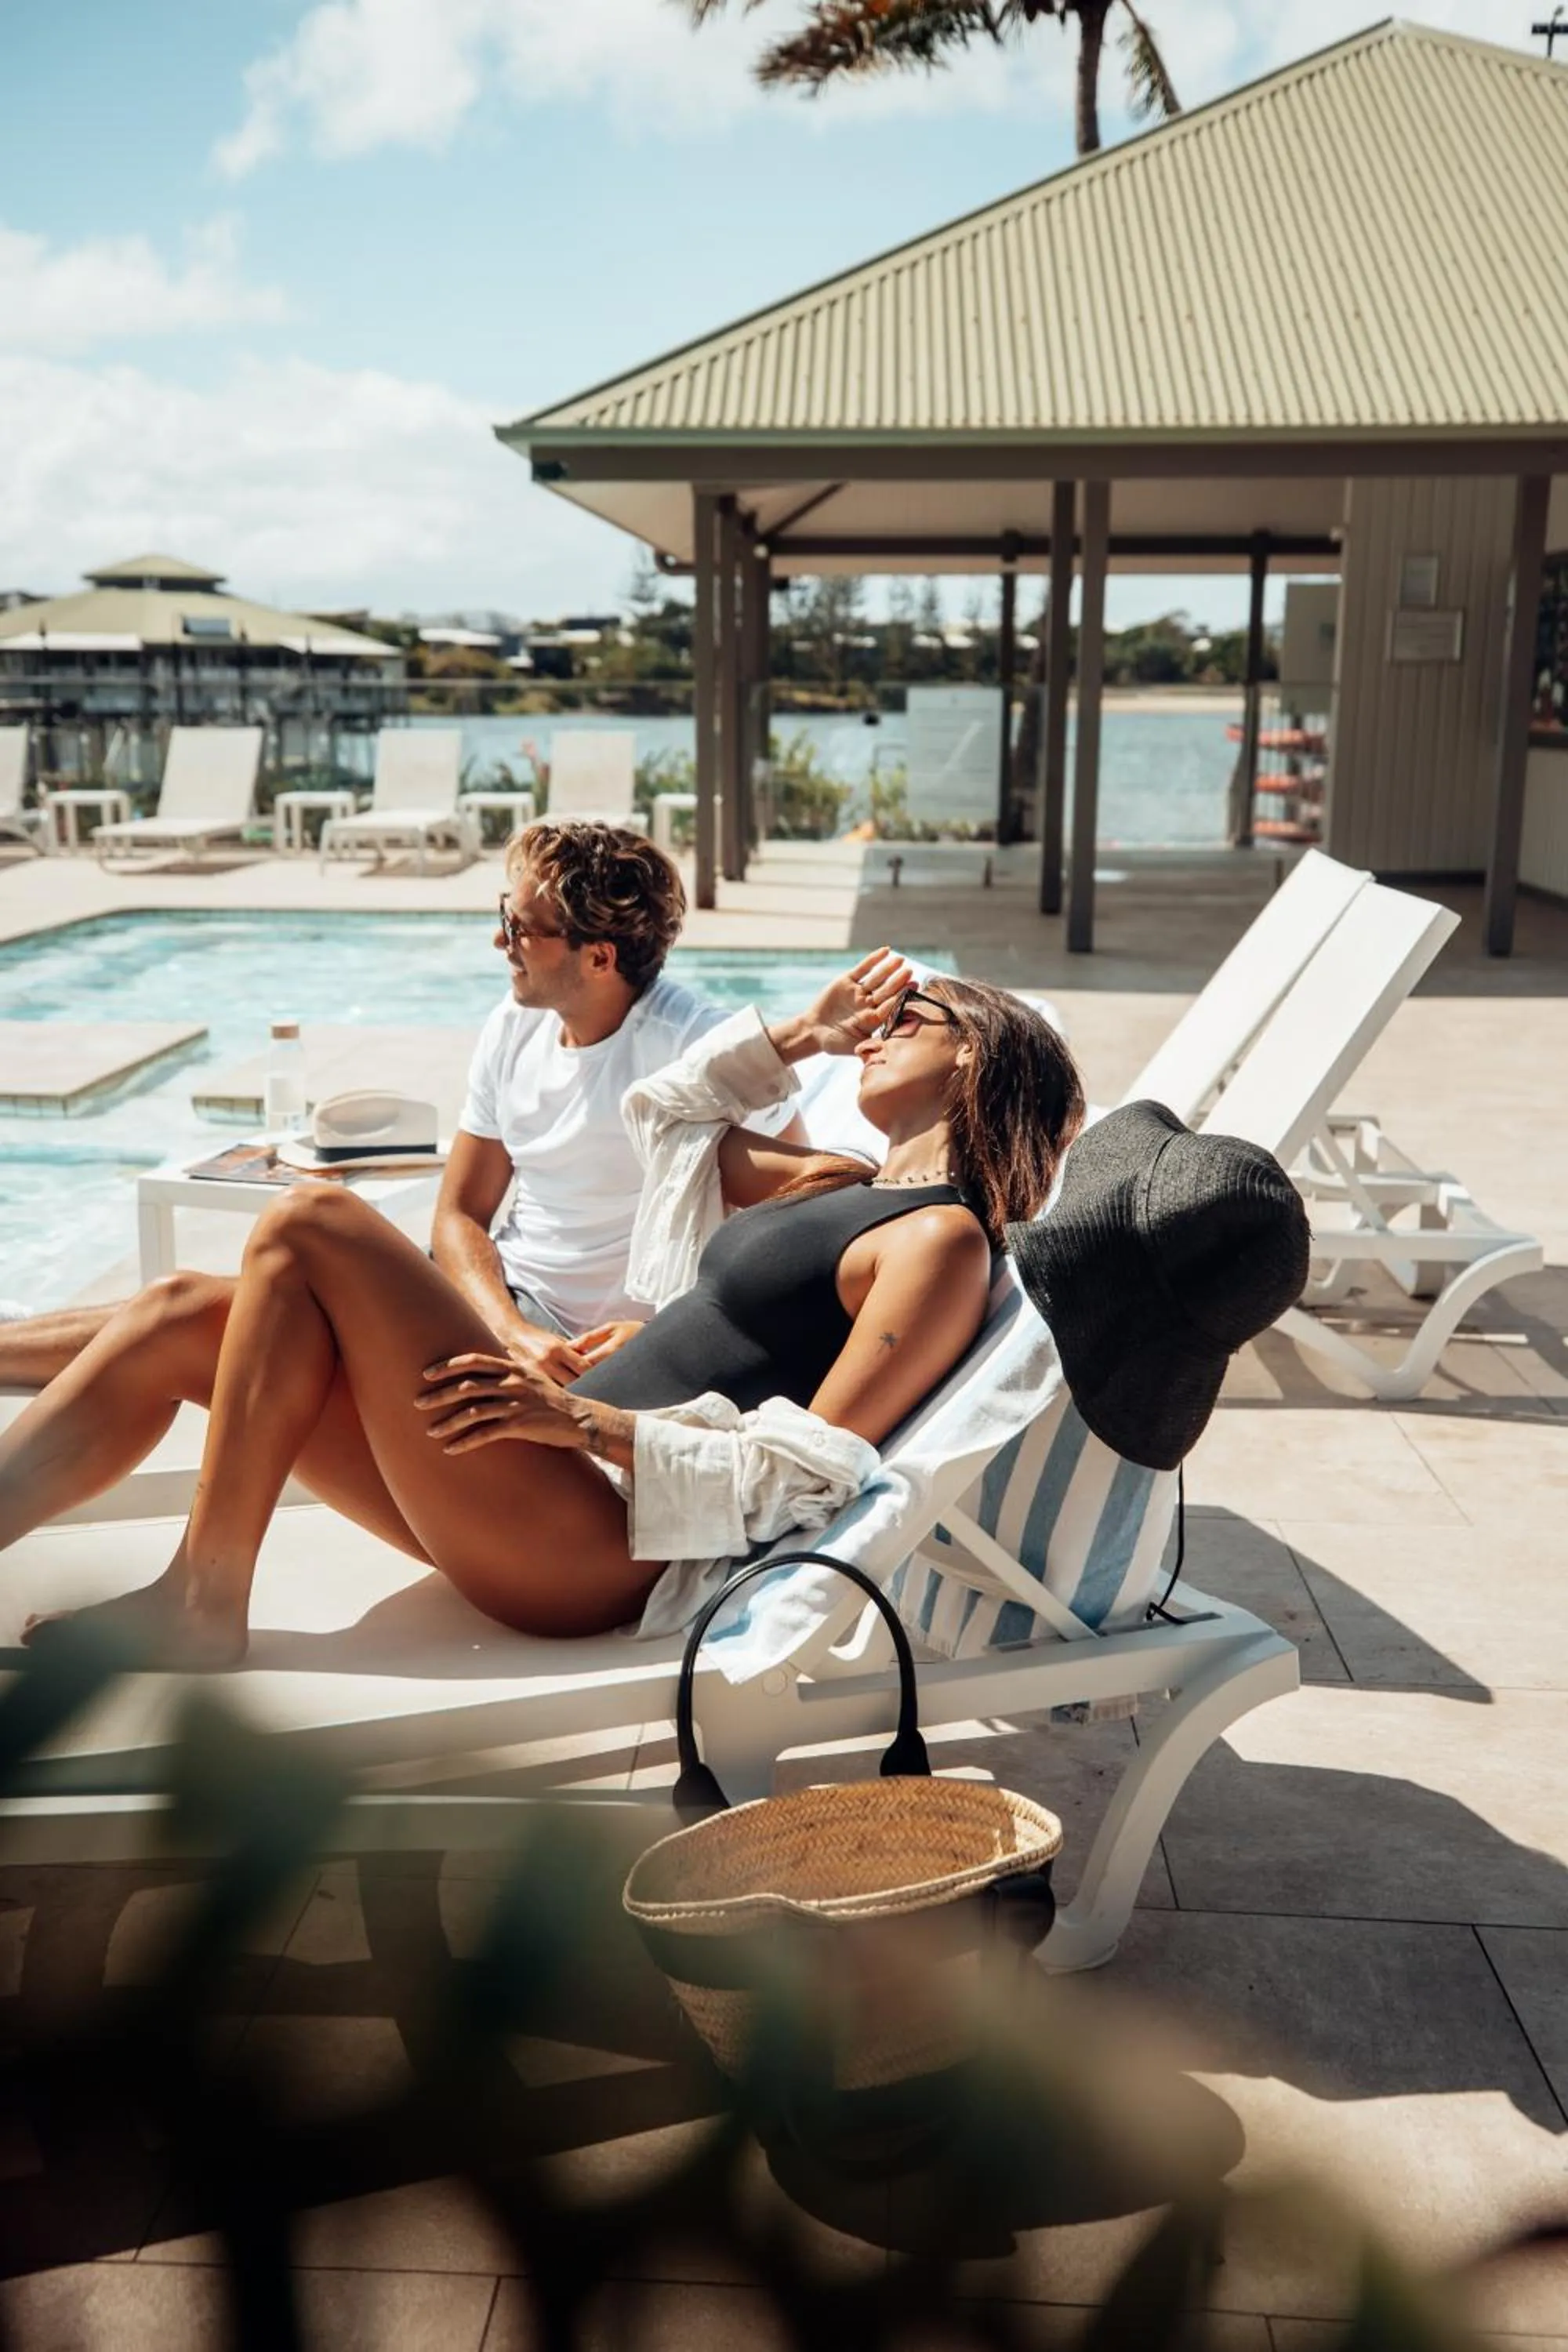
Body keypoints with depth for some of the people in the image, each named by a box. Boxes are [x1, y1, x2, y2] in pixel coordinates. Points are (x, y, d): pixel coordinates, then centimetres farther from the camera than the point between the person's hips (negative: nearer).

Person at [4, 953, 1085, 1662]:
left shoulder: (942, 1240, -5)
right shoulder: (842, 1190, 21)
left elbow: (811, 1476, -16)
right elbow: (666, 1112, 35)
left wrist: (591, 1423, -21)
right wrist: (804, 1033, 26)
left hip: (598, 1546, -9)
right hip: (563, 1486, 9)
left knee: (312, 1226, -15)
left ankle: (202, 1608, -9)